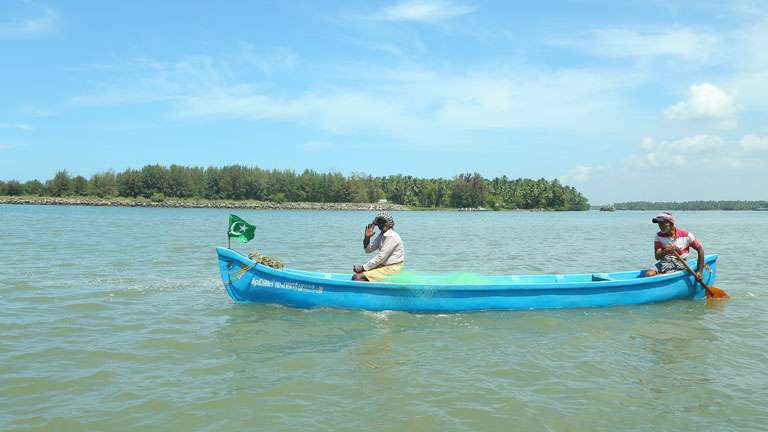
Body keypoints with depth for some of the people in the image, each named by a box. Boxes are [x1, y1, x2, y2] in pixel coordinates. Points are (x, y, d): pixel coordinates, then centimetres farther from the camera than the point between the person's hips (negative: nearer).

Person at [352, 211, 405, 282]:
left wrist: (364, 267, -16)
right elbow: (368, 250, 17)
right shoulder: (382, 235, 12)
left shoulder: (391, 236, -17)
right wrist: (367, 238, -2)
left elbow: (381, 257, -20)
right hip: (384, 265, 10)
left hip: (392, 268, -10)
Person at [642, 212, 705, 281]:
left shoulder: (685, 235, -6)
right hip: (664, 263, 3)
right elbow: (657, 257, -9)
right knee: (648, 274, -27)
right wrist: (665, 251, -33)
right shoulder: (659, 236, 0)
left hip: (680, 264, -2)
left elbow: (700, 249, -1)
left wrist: (699, 271, -5)